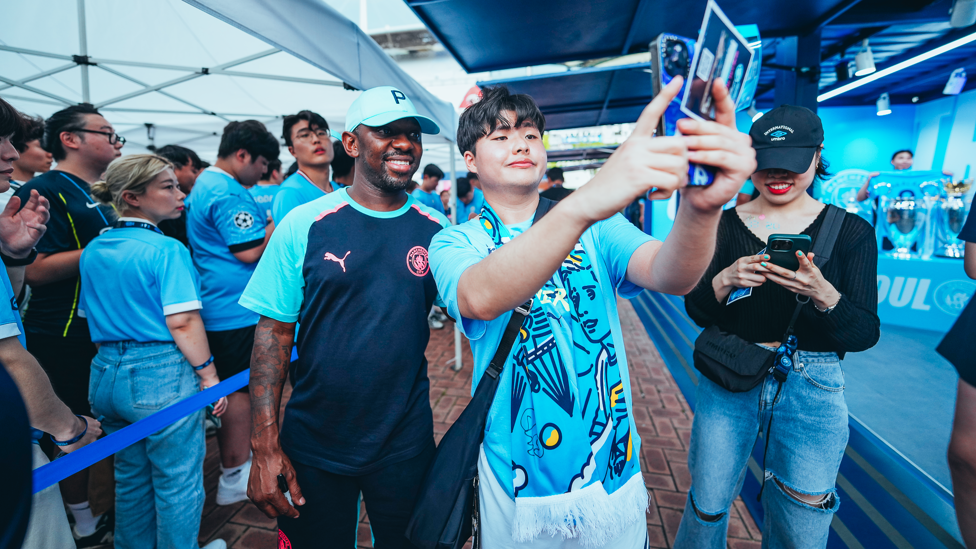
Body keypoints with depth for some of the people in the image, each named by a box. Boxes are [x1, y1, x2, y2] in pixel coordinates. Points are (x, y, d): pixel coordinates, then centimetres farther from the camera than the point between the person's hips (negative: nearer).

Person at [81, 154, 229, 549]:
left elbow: (91, 318, 15)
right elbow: (182, 322, -20)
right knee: (178, 483, 10)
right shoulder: (166, 250, -16)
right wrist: (209, 375, -13)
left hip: (107, 373, 8)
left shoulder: (92, 251, 8)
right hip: (162, 375, -8)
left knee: (130, 479, 24)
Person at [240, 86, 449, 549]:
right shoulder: (304, 225, -8)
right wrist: (264, 445, -9)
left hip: (407, 443, 1)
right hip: (313, 444, -1)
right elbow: (274, 334, -6)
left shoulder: (437, 231, -3)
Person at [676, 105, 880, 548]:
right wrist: (725, 281, -21)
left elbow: (864, 335, -6)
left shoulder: (850, 230, -1)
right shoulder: (724, 224, 0)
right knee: (708, 505, 12)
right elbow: (696, 311, -1)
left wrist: (821, 293, -25)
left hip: (810, 388, 0)